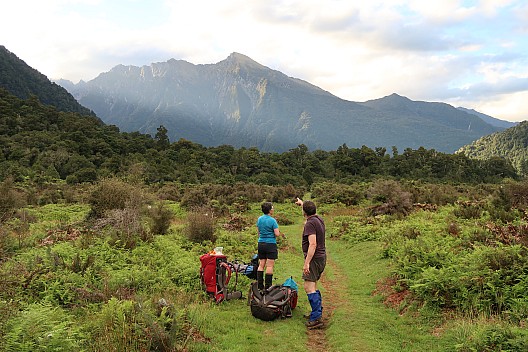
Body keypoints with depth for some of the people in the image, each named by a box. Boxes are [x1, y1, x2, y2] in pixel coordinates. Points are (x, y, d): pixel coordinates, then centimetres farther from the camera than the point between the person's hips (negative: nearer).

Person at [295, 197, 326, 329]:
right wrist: (302, 203, 47)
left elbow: (313, 244, -27)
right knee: (313, 286, 19)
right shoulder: (319, 219, 8)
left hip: (314, 258, -10)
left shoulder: (310, 224, -19)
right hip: (321, 257, 10)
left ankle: (316, 318, -12)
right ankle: (318, 312, 25)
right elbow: (311, 212, 33)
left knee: (309, 287, -10)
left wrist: (306, 263, -26)